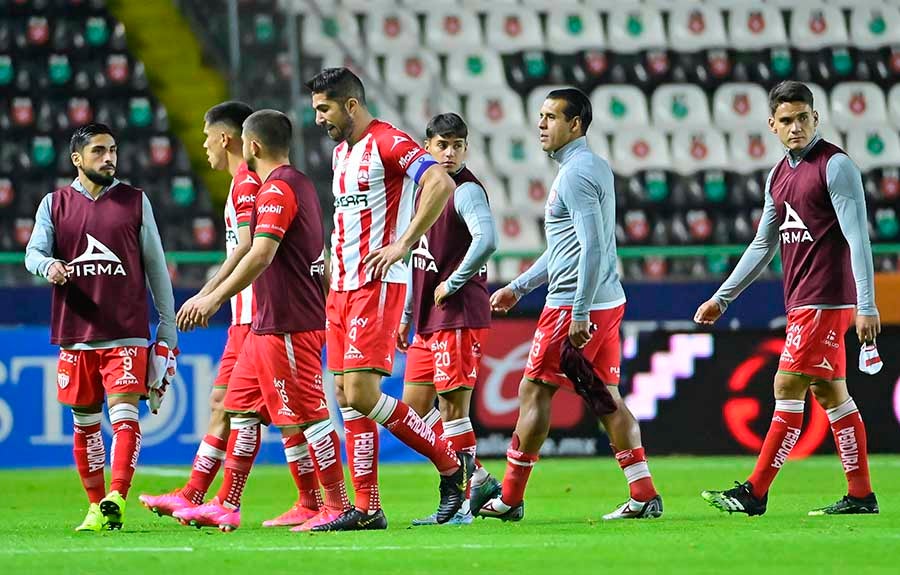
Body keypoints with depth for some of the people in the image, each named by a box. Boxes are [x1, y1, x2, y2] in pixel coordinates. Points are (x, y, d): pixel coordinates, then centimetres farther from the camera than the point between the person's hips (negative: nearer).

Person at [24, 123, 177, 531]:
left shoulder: (135, 202, 7)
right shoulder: (54, 204, 9)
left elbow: (155, 264, 10)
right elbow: (33, 252, 2)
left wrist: (167, 325, 8)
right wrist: (49, 265, -23)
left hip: (127, 332, -2)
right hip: (74, 335, 2)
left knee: (124, 413, -15)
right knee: (84, 420, 6)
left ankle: (116, 499, -23)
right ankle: (96, 507, 14)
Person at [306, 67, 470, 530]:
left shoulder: (386, 142, -10)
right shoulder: (341, 152, 18)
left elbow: (441, 184, -24)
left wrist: (402, 245, -23)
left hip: (377, 285, -9)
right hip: (342, 286, 9)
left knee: (362, 394, -15)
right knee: (347, 398, 4)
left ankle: (451, 464, 0)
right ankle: (366, 509, 6)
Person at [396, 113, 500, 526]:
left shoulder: (466, 191, -11)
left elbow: (487, 240, -29)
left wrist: (452, 284, -19)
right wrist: (407, 315, 23)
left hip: (458, 315, -9)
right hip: (428, 321, 9)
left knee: (452, 405, -7)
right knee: (415, 405, 9)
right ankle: (478, 480, 15)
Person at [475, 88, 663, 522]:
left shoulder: (575, 173, -14)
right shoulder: (595, 167, 18)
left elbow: (592, 247, -23)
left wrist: (579, 314, -23)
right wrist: (518, 287, 31)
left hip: (575, 305, -10)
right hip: (608, 302, 10)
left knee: (534, 389, -2)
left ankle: (510, 498, 3)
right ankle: (644, 494, 3)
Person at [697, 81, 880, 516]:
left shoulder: (835, 166, -9)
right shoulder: (779, 176, 15)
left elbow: (857, 238, -14)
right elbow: (763, 246, 23)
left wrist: (867, 305, -19)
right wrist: (722, 298, 22)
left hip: (825, 300, -8)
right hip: (800, 302, 8)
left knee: (788, 387, -9)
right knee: (830, 394, 8)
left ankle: (755, 492, -9)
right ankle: (860, 495, 11)